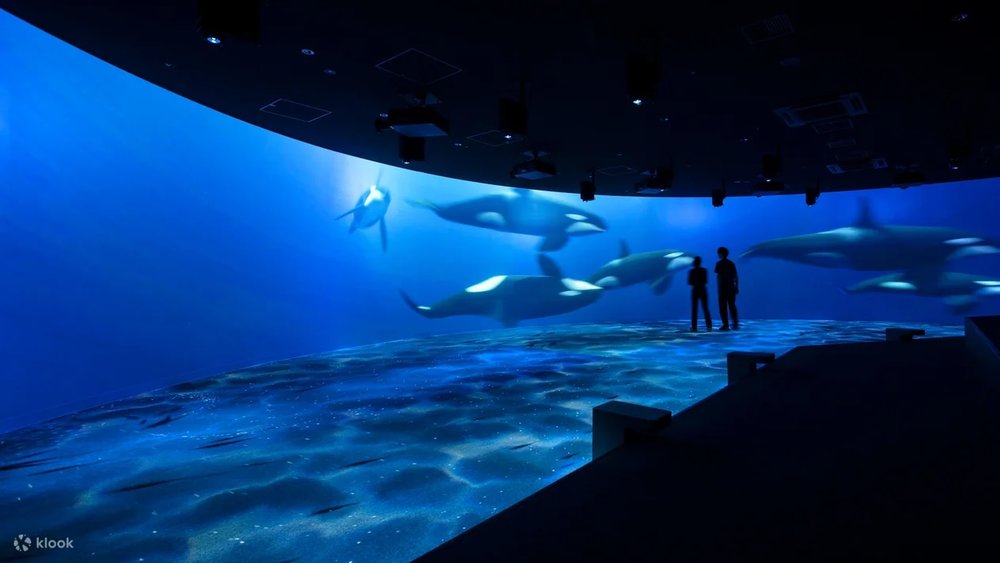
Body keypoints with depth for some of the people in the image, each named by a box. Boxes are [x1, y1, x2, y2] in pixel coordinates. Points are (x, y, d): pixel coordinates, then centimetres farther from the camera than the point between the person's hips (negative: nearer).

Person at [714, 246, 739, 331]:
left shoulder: (719, 263, -5)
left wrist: (719, 287, -9)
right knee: (732, 306, 11)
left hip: (723, 287, -5)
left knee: (723, 307, 0)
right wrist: (737, 287, 12)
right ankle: (736, 324, 9)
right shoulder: (731, 263, 9)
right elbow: (736, 276, 9)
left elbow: (718, 276, -12)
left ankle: (726, 325, -4)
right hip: (731, 287, 5)